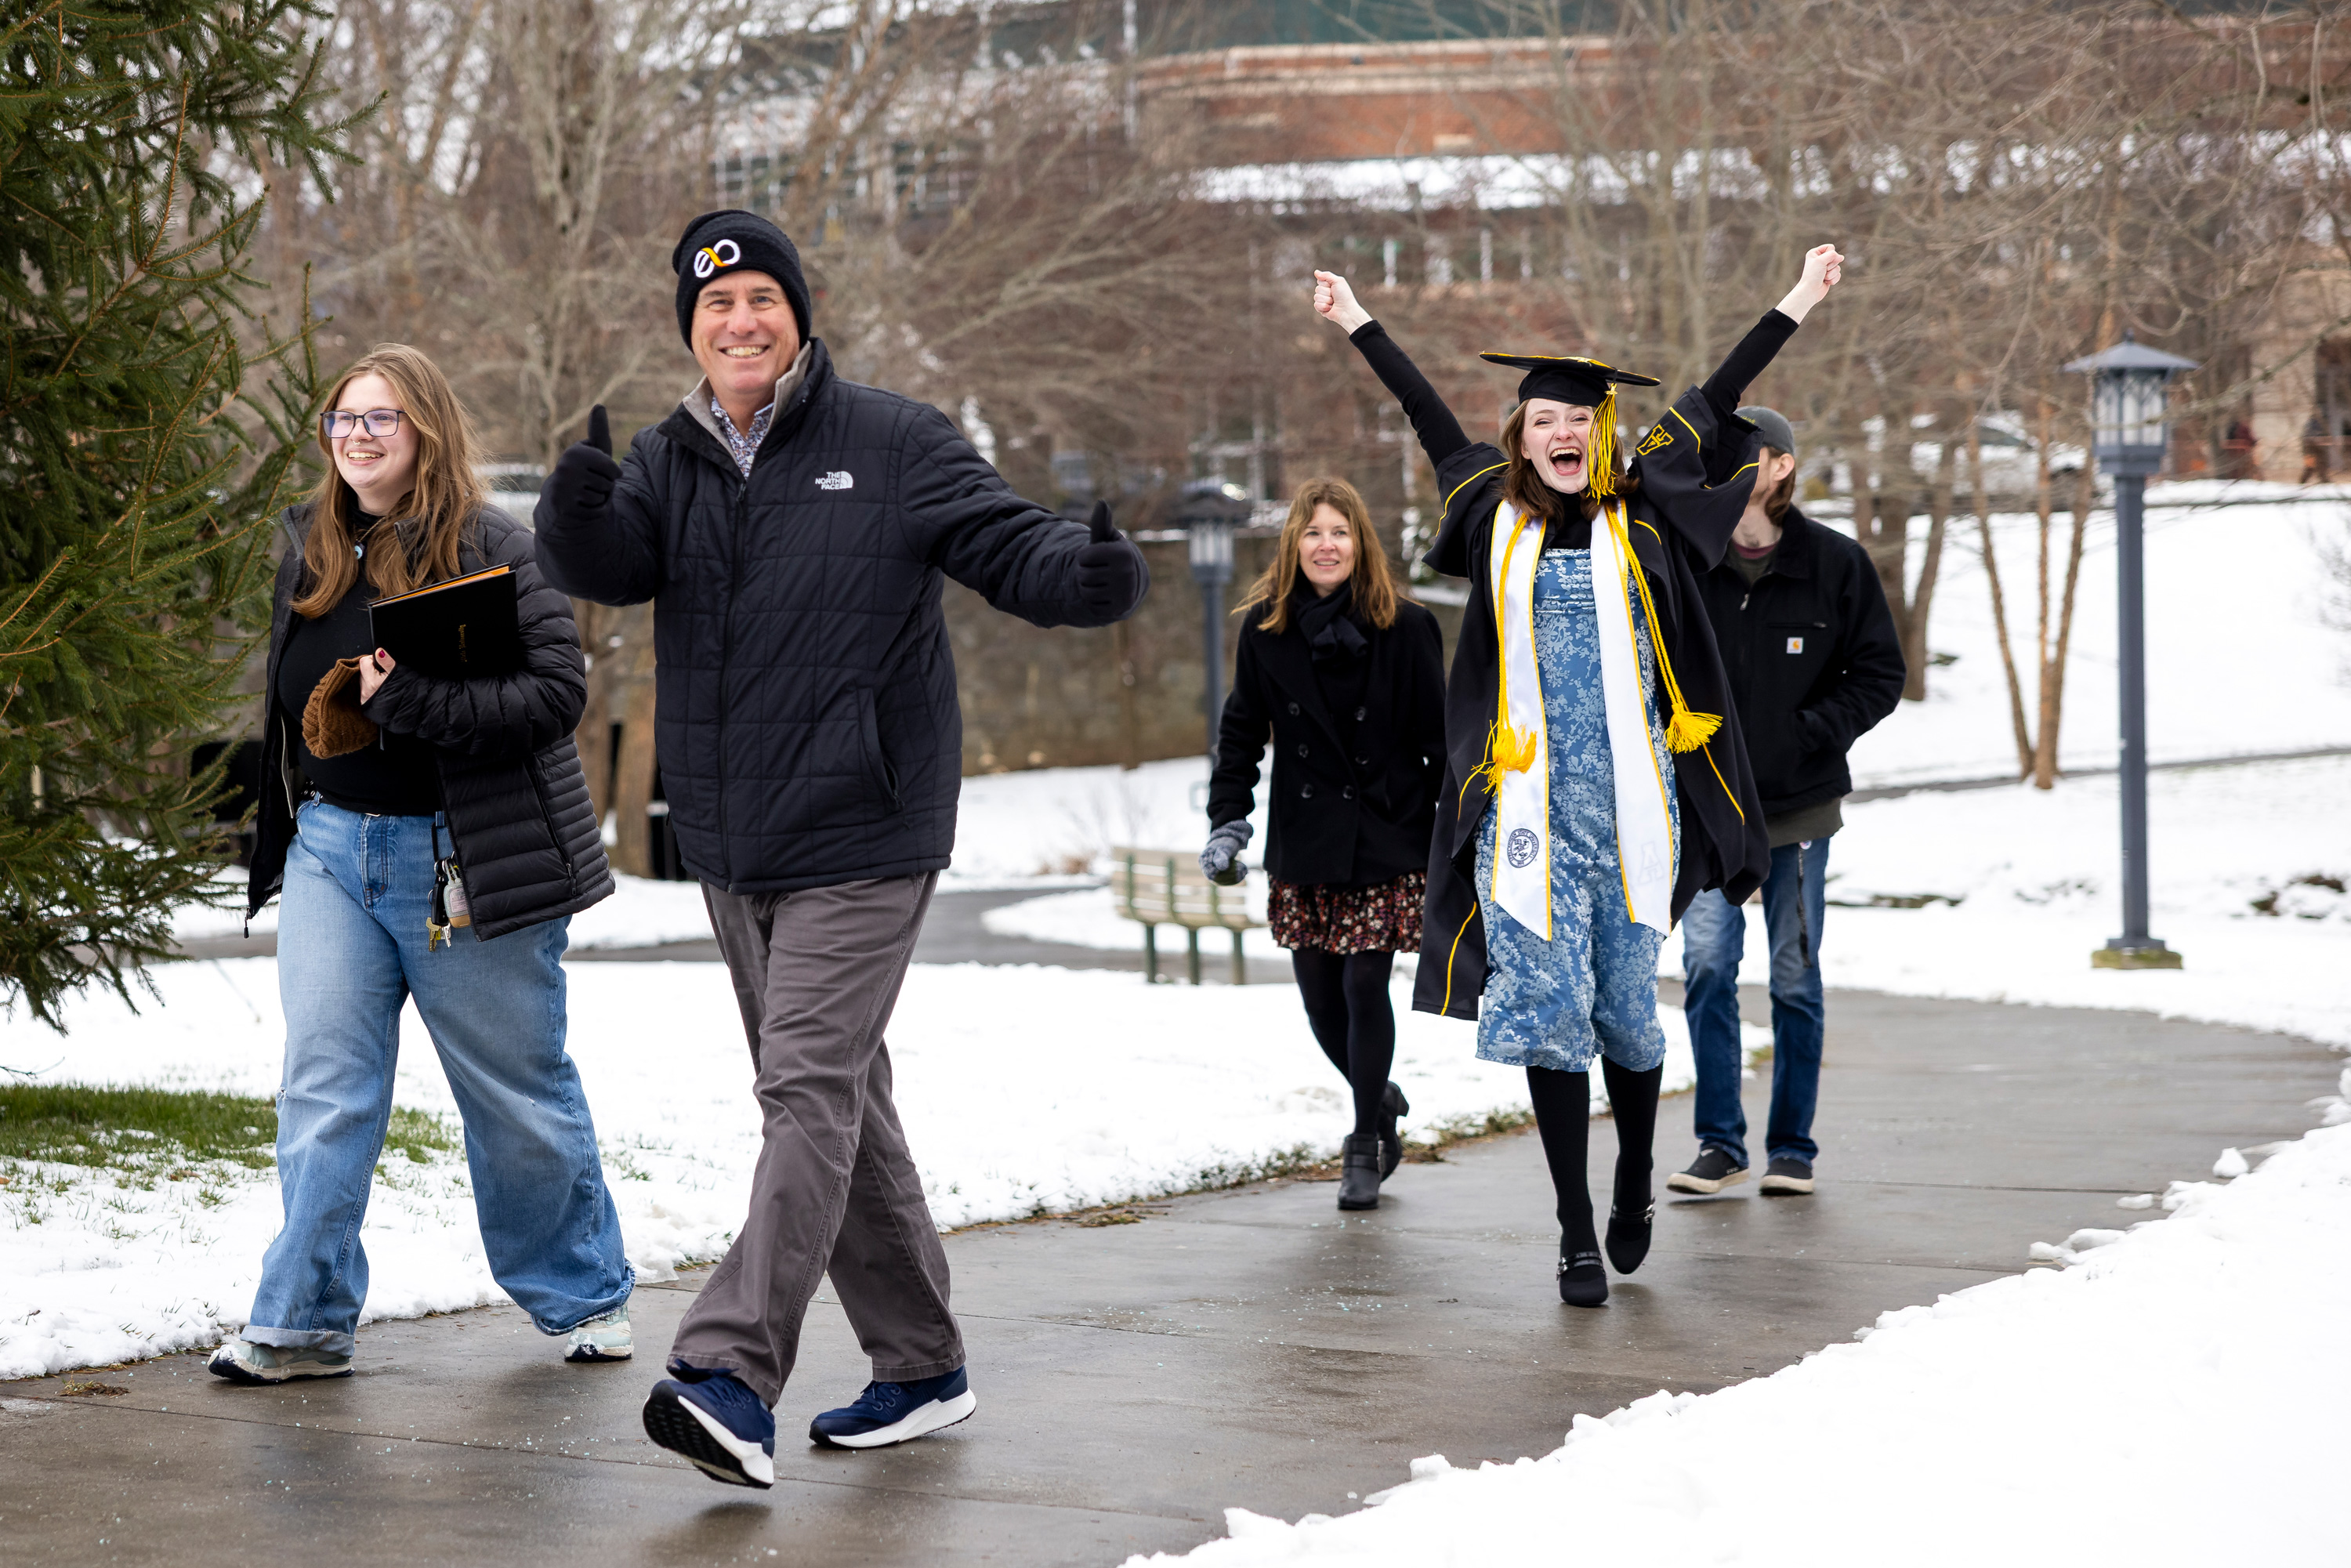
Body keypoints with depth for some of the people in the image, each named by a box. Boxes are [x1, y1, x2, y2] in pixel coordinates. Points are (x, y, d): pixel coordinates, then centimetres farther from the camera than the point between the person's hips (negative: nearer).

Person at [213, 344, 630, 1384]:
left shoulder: (493, 548, -9)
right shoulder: (308, 550, 10)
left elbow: (557, 691, -18)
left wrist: (413, 702, -26)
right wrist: (279, 840, 20)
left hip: (467, 860, -5)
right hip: (331, 849, 5)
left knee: (520, 1097, 7)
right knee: (323, 1087, -3)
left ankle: (583, 1295, 24)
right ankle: (305, 1319, 1)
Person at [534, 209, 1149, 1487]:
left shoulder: (893, 446, -3)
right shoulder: (668, 463, 8)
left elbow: (1009, 544, -7)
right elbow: (606, 568, -8)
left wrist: (1092, 574, -30)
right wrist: (582, 509, -31)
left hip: (860, 839, -6)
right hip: (732, 846, 6)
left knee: (811, 1086, -15)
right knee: (837, 1098, 13)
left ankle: (733, 1371, -22)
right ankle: (920, 1365, 24)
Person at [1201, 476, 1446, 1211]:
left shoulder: (1405, 629, -5)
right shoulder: (1265, 629, 2)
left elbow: (1439, 737, -2)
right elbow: (1242, 731, 9)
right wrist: (1228, 821, 0)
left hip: (1387, 842, -3)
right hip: (1305, 847, 3)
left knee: (1364, 986, -7)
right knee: (1319, 995, 6)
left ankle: (1366, 1146, 8)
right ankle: (1381, 1102, 33)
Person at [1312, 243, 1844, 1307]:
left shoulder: (1641, 521, 8)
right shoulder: (1500, 521, 10)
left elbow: (1712, 409, 12)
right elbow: (1431, 421, 21)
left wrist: (1796, 304, 15)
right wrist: (1358, 324, 31)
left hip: (1630, 805, 0)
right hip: (1530, 805, 0)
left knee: (1626, 1007, 7)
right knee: (1546, 1005, -5)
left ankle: (1634, 1185, 30)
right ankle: (1576, 1231, 1)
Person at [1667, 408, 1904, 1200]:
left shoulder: (1835, 563, -4)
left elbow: (1880, 675, 0)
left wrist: (1812, 733, -11)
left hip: (1798, 806, -1)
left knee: (1795, 980, 7)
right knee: (1707, 965, -10)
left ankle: (1792, 1147, 18)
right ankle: (1719, 1142, 0)